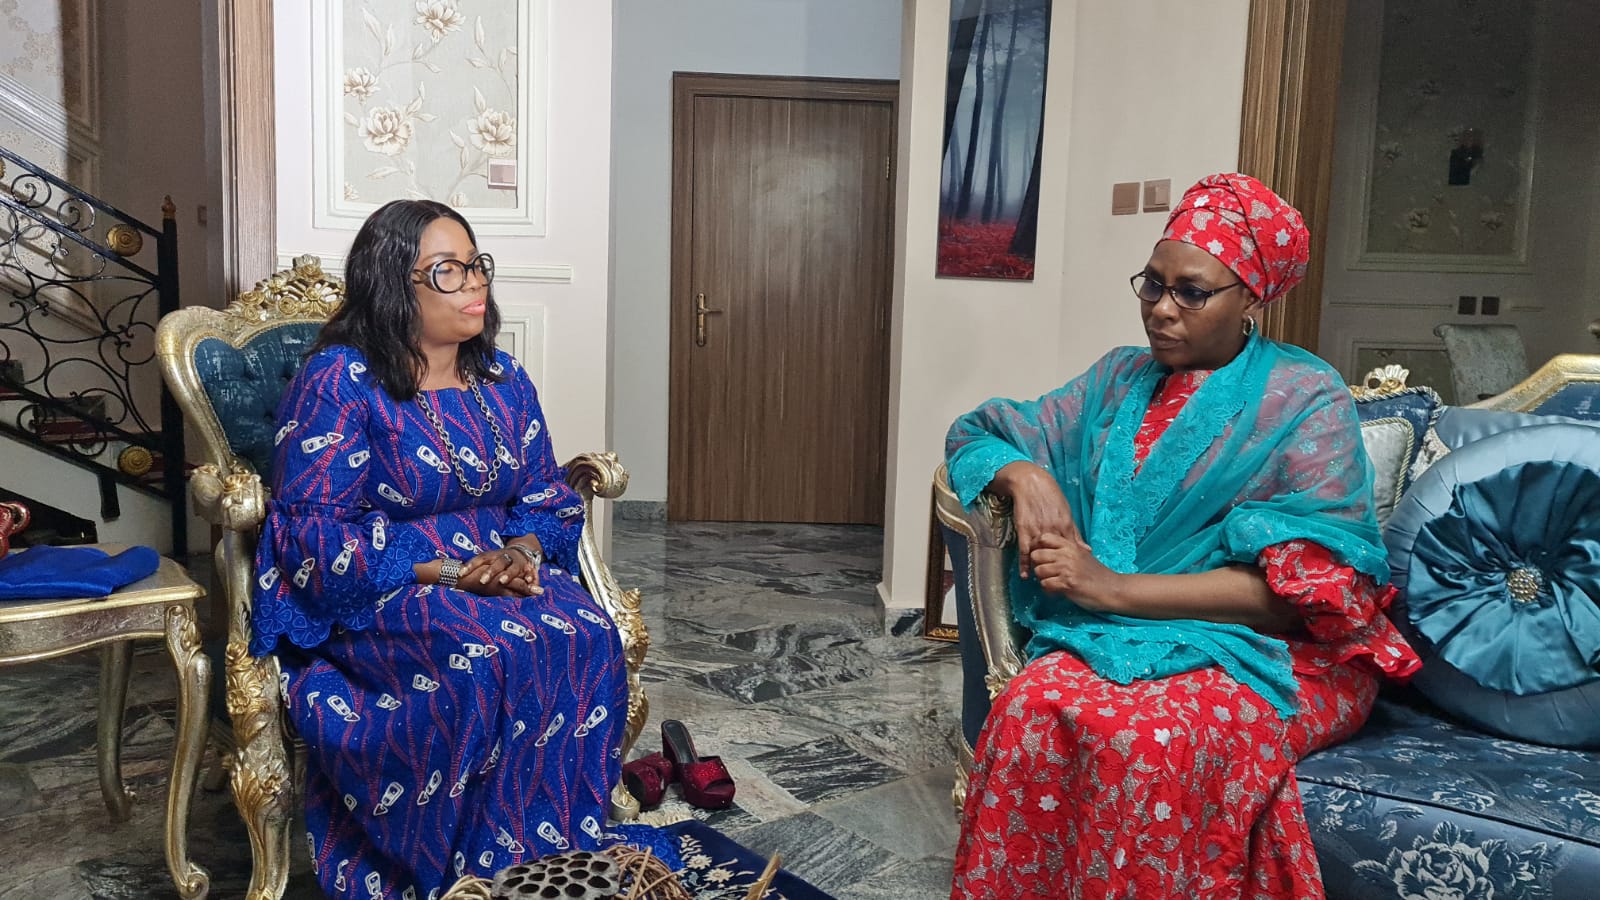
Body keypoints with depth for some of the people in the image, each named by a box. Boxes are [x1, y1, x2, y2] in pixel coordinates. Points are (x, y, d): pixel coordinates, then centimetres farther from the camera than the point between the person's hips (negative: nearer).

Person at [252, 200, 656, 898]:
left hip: (501, 574, 5)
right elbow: (313, 532, -14)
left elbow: (547, 497, 13)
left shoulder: (503, 379, 11)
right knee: (492, 652, -35)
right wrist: (447, 571, -21)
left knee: (587, 638, -25)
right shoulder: (339, 380, -8)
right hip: (371, 598, -5)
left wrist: (521, 552, -11)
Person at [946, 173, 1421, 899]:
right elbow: (976, 436, 17)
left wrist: (1114, 588, -17)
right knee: (1031, 708, -30)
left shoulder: (1307, 399, -3)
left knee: (1146, 737, -36)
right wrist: (1024, 475, -7)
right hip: (1120, 639, 4)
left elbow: (1302, 588, -12)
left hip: (1279, 655, -3)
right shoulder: (1123, 378, 13)